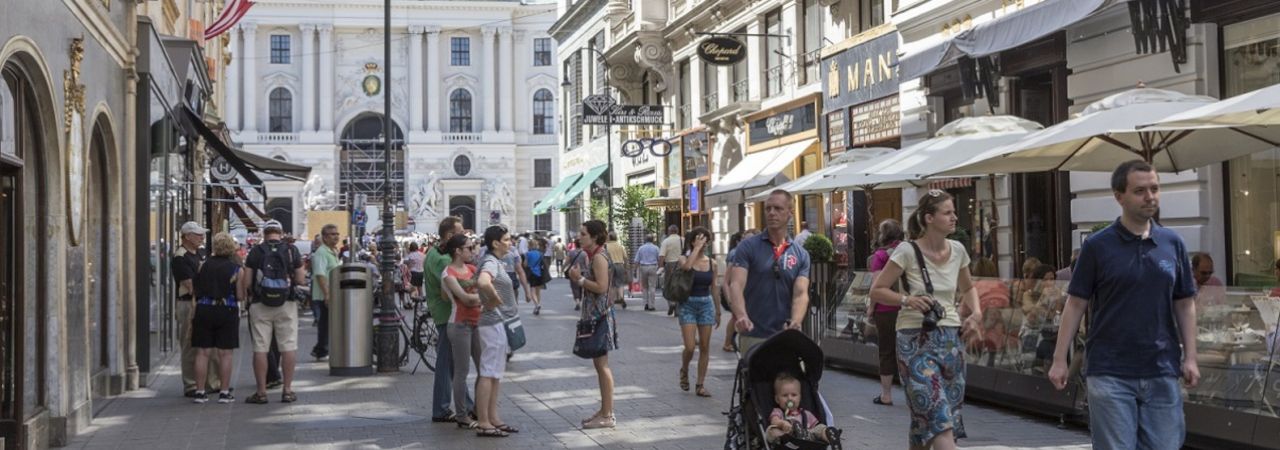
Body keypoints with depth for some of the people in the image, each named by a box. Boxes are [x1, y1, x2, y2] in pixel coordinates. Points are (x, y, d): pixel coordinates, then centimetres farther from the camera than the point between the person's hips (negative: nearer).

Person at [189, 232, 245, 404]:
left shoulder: (205, 265, 4)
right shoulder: (236, 269, -3)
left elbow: (195, 290, 6)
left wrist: (193, 313, 18)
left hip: (204, 310, 2)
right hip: (227, 311, -2)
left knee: (202, 352, 5)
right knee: (225, 354, 3)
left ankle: (200, 392, 6)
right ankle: (224, 392, 4)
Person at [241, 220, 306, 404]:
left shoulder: (256, 251, -1)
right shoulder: (292, 250, 0)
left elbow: (246, 281, -3)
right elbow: (300, 280, 0)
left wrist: (246, 293, 17)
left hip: (260, 306, 0)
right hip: (286, 305, 0)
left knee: (260, 348, 3)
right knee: (288, 347, 5)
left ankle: (261, 392, 4)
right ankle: (287, 390, 4)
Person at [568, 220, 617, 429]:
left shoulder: (599, 257, -16)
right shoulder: (589, 255, 13)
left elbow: (601, 287, -23)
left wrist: (579, 279, -18)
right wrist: (576, 276, 4)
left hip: (600, 315, -10)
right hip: (592, 314, 10)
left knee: (602, 364, -6)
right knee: (599, 364, 14)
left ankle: (608, 416, -2)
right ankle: (604, 410, 21)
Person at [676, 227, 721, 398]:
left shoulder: (711, 263, 5)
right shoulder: (684, 258, -4)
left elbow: (714, 287, 11)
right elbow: (687, 266, -30)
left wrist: (718, 311, 13)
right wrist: (697, 248, -20)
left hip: (706, 305, 3)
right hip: (688, 305, -3)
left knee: (705, 347, 3)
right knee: (689, 347, -9)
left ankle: (700, 385, 10)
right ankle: (684, 371, 23)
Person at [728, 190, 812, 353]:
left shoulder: (801, 255, 6)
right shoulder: (748, 247, -2)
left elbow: (801, 293, -5)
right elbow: (736, 285, -14)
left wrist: (794, 323, -26)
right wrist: (741, 316, -34)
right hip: (753, 336, -3)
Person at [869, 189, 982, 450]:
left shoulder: (957, 250, 6)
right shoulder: (907, 252, -9)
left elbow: (968, 287, 24)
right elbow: (876, 291, -5)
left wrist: (976, 311, 4)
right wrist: (907, 300, -21)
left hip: (950, 338, 6)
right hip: (917, 340, -6)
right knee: (939, 414, -15)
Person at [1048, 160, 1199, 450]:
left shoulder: (1173, 243, 6)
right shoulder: (1097, 246, -2)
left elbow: (1184, 304, 10)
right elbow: (1076, 304, 0)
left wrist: (1190, 357, 2)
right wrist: (1060, 359, -4)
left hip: (1162, 371, 3)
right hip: (1110, 372, -3)